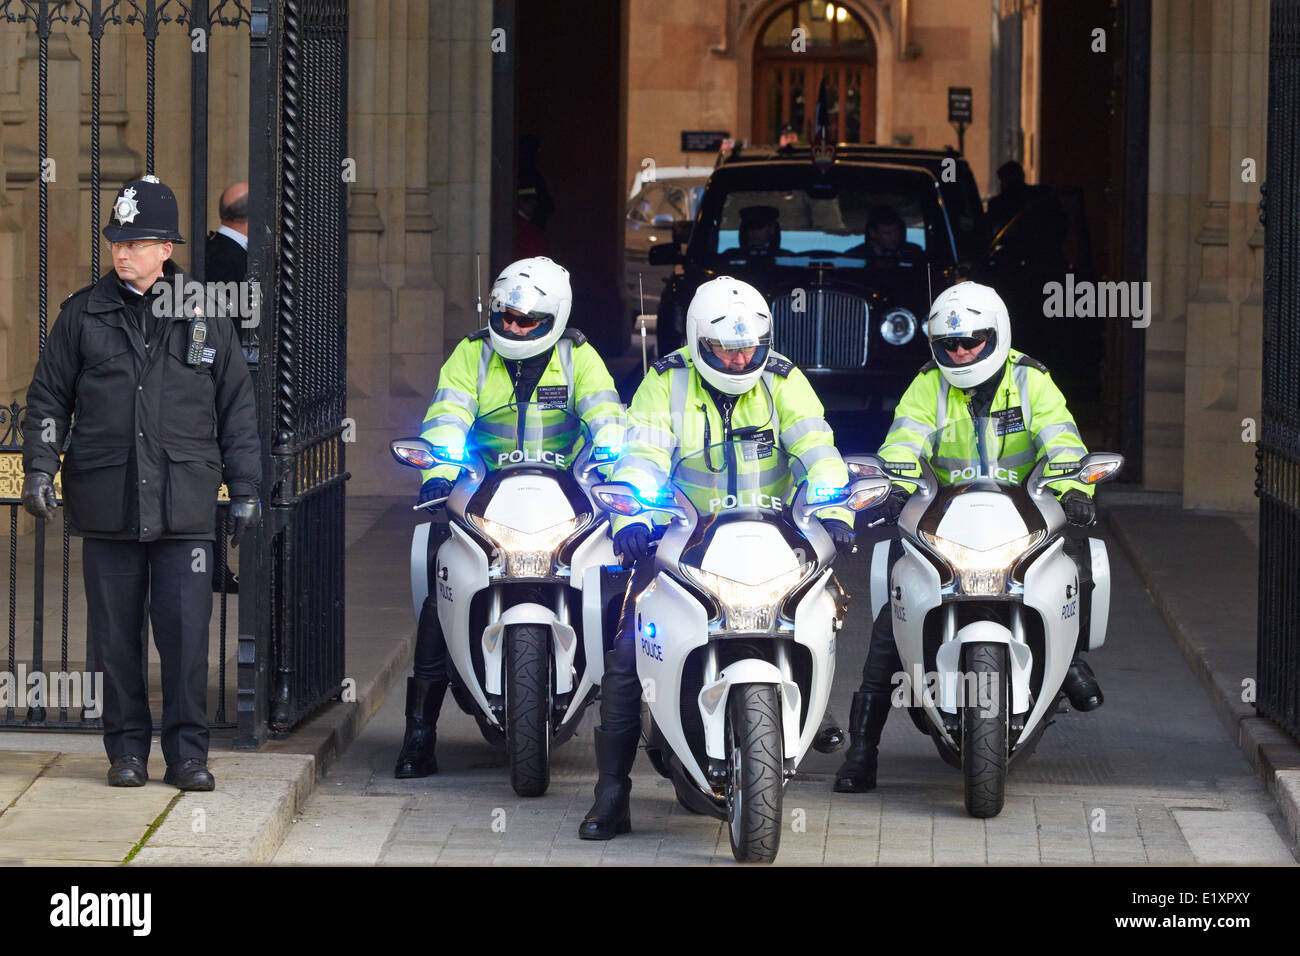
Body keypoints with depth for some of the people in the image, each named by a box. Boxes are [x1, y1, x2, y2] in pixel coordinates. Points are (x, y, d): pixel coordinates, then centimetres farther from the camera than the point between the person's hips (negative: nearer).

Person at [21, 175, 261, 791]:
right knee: (115, 633, 3)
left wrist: (244, 489, 10)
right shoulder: (85, 313, 8)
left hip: (184, 505, -1)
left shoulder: (204, 318, 8)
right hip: (105, 501, 1)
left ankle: (187, 752, 2)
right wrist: (39, 467, 1)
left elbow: (237, 410, 13)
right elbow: (49, 397, 12)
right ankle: (127, 749, 12)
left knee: (185, 630, -6)